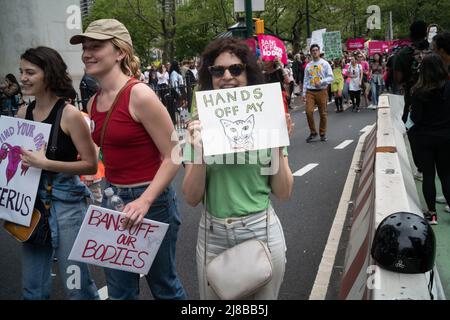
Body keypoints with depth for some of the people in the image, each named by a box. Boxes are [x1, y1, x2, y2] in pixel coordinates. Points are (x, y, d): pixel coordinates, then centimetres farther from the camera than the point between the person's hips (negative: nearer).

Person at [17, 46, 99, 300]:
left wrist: (46, 163, -21)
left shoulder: (69, 114, -11)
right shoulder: (23, 114, 5)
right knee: (33, 287, 15)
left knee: (76, 285, 5)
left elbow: (91, 165, -13)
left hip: (65, 202, -6)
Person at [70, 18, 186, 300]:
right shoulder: (94, 102, 5)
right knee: (119, 289, 17)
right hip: (111, 198, 7)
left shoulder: (140, 95, -17)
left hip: (150, 201, -7)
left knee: (164, 285, 13)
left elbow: (173, 156, -18)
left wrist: (145, 201, -28)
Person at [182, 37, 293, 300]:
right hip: (213, 236, 1)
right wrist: (199, 152, -20)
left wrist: (278, 145, -15)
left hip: (262, 232, 0)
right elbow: (192, 198, -6)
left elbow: (283, 193, -3)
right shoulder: (200, 127, -5)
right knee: (213, 295, 19)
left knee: (263, 297, 18)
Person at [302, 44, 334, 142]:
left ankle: (322, 134, 17)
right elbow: (305, 80, 13)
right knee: (309, 111, -12)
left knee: (323, 113, 3)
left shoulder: (325, 64, 4)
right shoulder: (308, 65, 12)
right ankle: (313, 132, 4)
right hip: (310, 92, 2)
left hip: (322, 91, -2)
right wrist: (304, 93, 7)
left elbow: (331, 77, -1)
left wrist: (321, 82, -17)